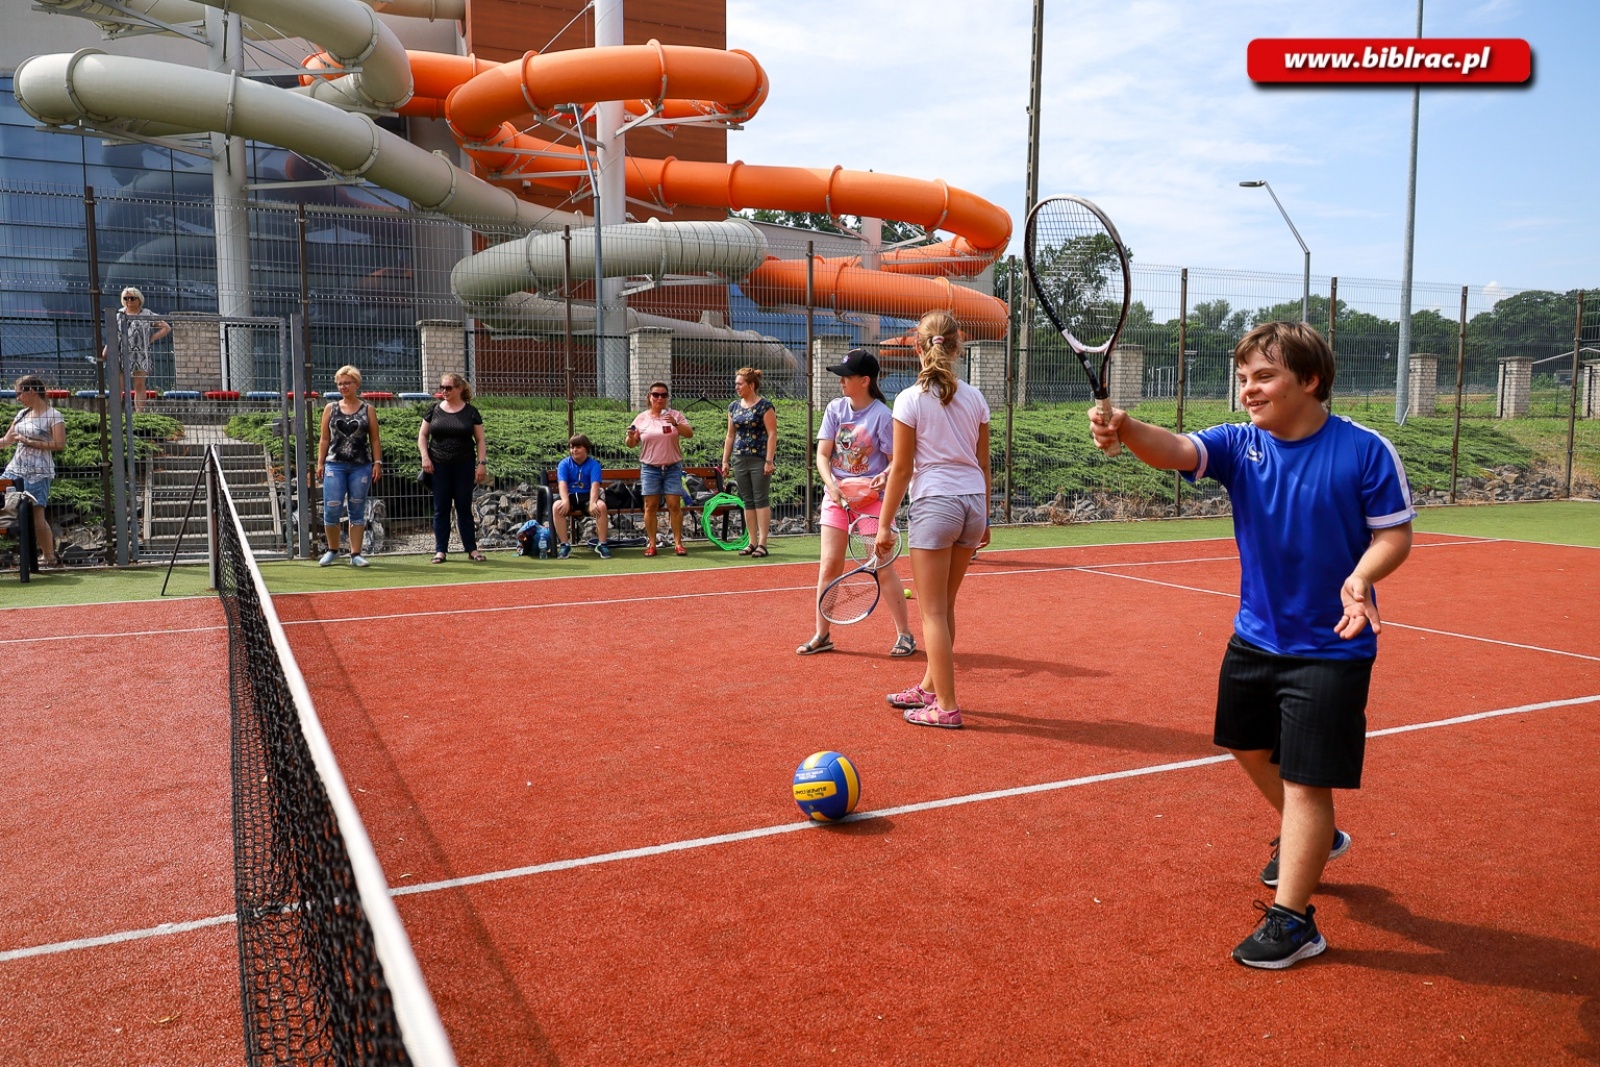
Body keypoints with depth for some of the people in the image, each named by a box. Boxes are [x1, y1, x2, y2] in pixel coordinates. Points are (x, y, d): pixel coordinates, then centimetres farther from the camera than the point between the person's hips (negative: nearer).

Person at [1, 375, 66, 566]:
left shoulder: (53, 416, -6)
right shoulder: (21, 414, 15)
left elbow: (60, 444, -15)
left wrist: (29, 441, -14)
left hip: (38, 472, -7)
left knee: (36, 514, -9)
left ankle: (51, 558, 1)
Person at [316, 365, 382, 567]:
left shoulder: (367, 410, 8)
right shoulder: (330, 409, 10)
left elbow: (375, 440, 6)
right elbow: (324, 439, 10)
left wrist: (377, 462, -3)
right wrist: (320, 463, 3)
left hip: (361, 467, -1)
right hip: (335, 465, 1)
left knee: (357, 511, 3)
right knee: (331, 509, -3)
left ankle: (355, 554, 9)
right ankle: (332, 550, 15)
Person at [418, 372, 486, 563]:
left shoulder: (470, 412, 3)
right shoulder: (434, 410, 6)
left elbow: (480, 440, 3)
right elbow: (422, 434, 9)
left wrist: (482, 463, -5)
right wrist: (425, 457, -4)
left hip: (464, 467, -1)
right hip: (439, 467, 1)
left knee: (464, 508, 5)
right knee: (440, 509, 4)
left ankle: (471, 549, 11)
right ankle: (440, 550, 10)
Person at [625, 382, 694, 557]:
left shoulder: (675, 414, 2)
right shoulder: (641, 418, 5)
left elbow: (689, 434, -7)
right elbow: (631, 444, 6)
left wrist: (676, 424, -24)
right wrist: (630, 436, -17)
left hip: (672, 468, -1)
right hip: (650, 469, 1)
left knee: (675, 505, -3)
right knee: (650, 506, 0)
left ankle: (678, 543, 4)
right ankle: (651, 544, 6)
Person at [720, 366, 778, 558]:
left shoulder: (764, 406, -6)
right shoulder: (734, 407, 13)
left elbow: (772, 434, -10)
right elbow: (730, 436, 17)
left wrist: (769, 461, -16)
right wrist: (725, 460, 13)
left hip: (759, 459, -6)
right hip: (740, 460, 6)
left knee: (761, 500, -4)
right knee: (747, 501, 8)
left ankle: (762, 543, -1)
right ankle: (752, 542, 13)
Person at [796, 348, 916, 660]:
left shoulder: (882, 416, -10)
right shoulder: (835, 409, 3)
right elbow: (822, 455, 1)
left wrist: (885, 477, -27)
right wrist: (832, 485, -15)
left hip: (872, 499, -4)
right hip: (837, 496, 4)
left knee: (883, 569, -2)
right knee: (828, 565, 2)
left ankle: (905, 635, 12)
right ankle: (821, 636, 13)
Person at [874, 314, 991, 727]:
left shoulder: (910, 399, -8)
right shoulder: (974, 398, 7)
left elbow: (902, 468, -7)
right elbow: (984, 464, 11)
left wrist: (885, 524, -1)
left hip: (935, 504, -6)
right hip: (973, 502, 6)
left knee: (934, 611, 2)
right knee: (943, 605, 18)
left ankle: (946, 707, 5)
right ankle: (930, 687, 31)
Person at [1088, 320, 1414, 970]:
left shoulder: (1365, 451, -14)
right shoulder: (1241, 445, -5)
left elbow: (1395, 532, -8)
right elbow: (1177, 450, -24)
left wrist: (1361, 577, -30)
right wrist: (1127, 431, -46)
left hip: (1330, 647, -6)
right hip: (1255, 637, 6)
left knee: (1305, 778, -5)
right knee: (1251, 748, 23)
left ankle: (1291, 921, 8)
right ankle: (1311, 840, 50)